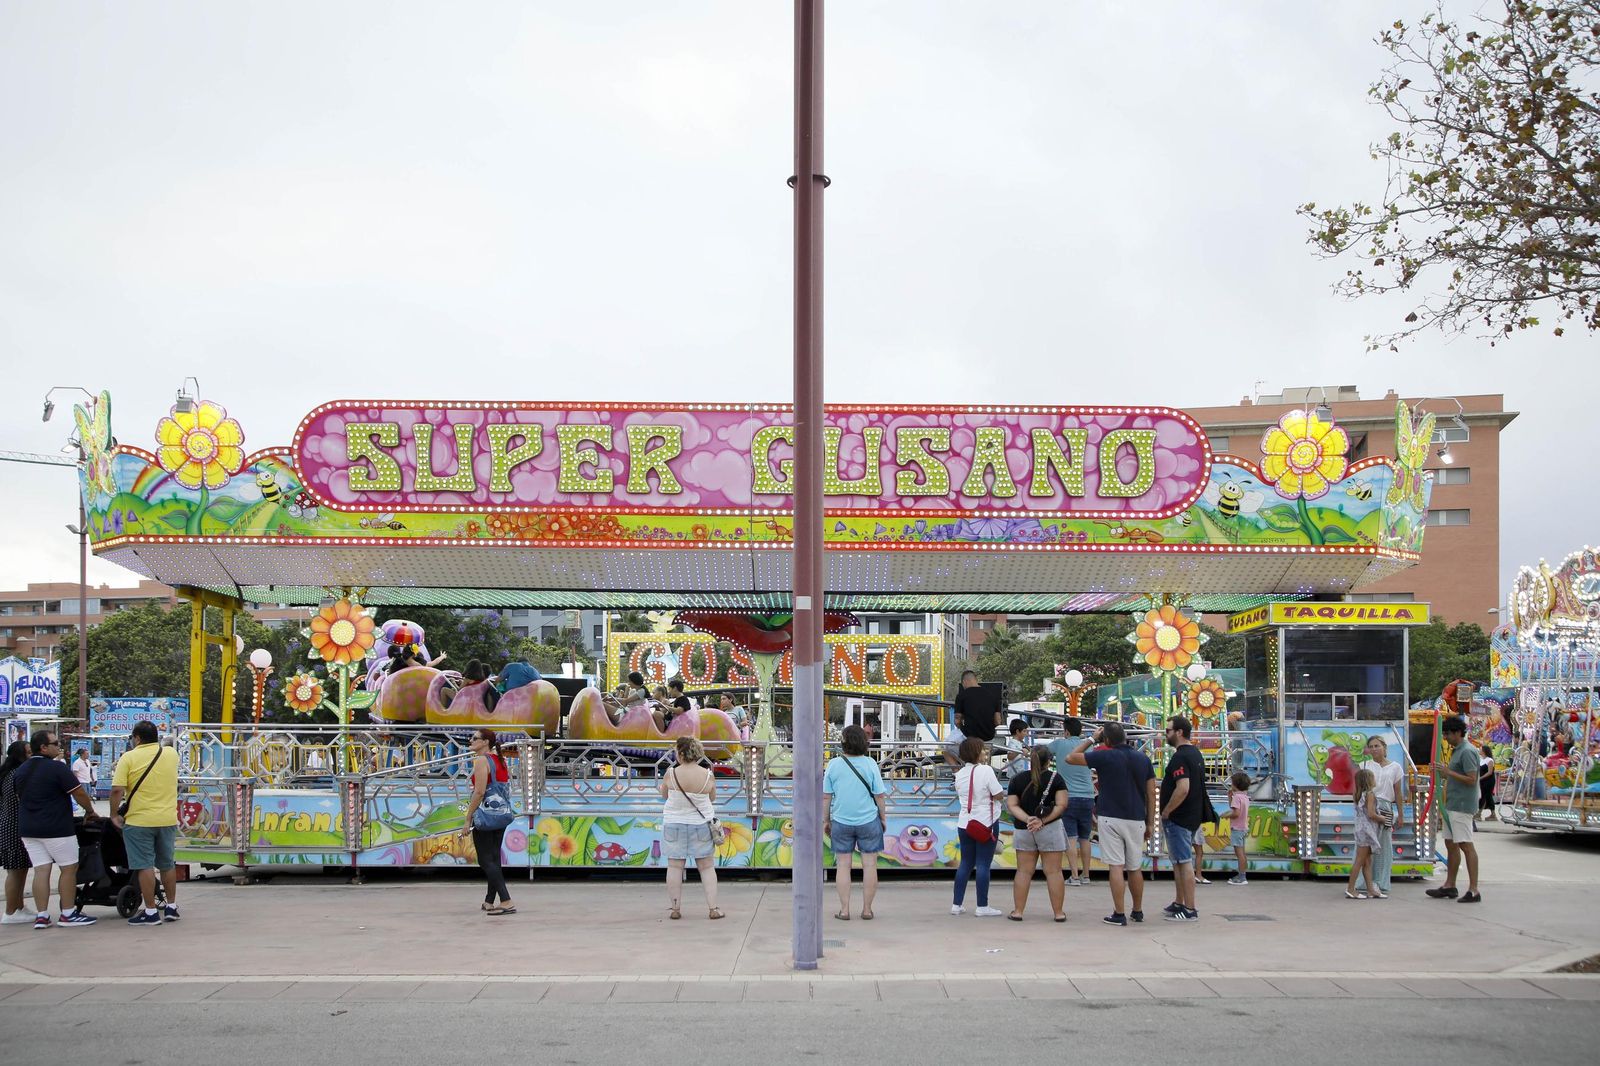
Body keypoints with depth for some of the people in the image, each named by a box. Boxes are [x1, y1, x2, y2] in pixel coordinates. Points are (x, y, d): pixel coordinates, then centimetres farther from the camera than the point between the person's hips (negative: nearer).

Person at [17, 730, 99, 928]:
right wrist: (90, 811, 3)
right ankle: (68, 914, 5)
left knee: (41, 870, 6)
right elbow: (79, 793, -13)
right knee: (69, 869, 4)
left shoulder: (20, 771, 10)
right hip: (56, 829, -7)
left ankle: (41, 916, 2)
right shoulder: (57, 767, -13)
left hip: (28, 829, 7)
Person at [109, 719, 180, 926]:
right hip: (168, 819, 5)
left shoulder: (129, 758, -9)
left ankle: (150, 912, 2)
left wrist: (114, 814, -3)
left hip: (139, 821, -5)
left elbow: (117, 790, -15)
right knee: (167, 864, 17)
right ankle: (171, 907, 24)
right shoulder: (171, 755, 5)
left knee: (144, 866, 1)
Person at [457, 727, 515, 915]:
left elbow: (479, 792, -20)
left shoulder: (481, 761, -14)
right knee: (494, 858, 14)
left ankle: (506, 902, -16)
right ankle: (489, 902, 21)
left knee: (485, 861, -6)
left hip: (485, 815, -9)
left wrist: (468, 819, -17)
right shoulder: (501, 760, 12)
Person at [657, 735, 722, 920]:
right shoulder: (708, 775, -13)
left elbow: (665, 795, 2)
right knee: (707, 867, 9)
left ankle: (675, 908, 12)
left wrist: (660, 787, 24)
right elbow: (712, 798, 2)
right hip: (701, 824, 1)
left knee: (674, 866, 8)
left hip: (674, 824, -1)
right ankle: (713, 908, 8)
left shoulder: (671, 774, -15)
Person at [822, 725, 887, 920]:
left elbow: (826, 796, -2)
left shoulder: (834, 764, -7)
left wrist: (826, 820, 10)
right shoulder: (870, 764, -9)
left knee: (843, 865, 9)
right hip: (868, 820, -1)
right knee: (869, 864, 8)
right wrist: (883, 817, 9)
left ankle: (844, 910, 10)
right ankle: (867, 910, 12)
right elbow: (879, 795, -5)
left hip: (841, 822, 1)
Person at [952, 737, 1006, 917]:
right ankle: (982, 907, 0)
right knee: (983, 864, -1)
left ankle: (956, 904, 14)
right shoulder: (985, 770, -15)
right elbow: (999, 795, -15)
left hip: (964, 824, 6)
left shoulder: (960, 774, 4)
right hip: (986, 823, -6)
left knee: (966, 863, 14)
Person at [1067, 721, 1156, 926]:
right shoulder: (1143, 759, 6)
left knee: (1116, 867, -4)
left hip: (1112, 819, -4)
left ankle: (1118, 914, -5)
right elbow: (1151, 794, 7)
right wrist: (1150, 823, 14)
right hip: (1136, 820, 4)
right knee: (1135, 868, 15)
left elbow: (1070, 758, 0)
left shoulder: (1105, 757, -7)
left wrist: (1091, 739, 9)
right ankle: (1137, 911, 25)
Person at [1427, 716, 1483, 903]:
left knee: (1466, 845, -10)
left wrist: (1448, 772, -19)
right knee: (1450, 844, 14)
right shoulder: (1456, 751, 16)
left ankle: (1473, 890, -9)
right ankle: (1449, 886, 22)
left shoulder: (1467, 751, -15)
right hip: (1452, 805, 11)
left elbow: (1471, 780, -21)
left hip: (1462, 807, -11)